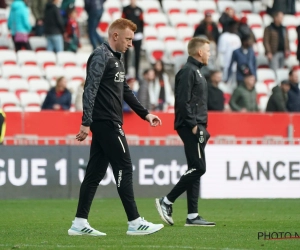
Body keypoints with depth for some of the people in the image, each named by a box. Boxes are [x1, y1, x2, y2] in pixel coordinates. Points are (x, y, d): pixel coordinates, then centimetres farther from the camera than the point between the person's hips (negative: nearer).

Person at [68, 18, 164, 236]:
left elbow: (126, 91, 26)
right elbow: (90, 90, -19)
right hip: (106, 122, -10)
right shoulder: (101, 57, -12)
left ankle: (80, 223, 8)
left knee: (96, 171, 8)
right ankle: (135, 223, -5)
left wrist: (145, 114, 23)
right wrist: (86, 123, -24)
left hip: (108, 124, 10)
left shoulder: (116, 59, 18)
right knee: (124, 169, -7)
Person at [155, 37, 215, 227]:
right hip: (191, 127, -10)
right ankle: (167, 201, -7)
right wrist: (193, 125, -19)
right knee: (198, 168, -12)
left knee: (196, 170, 8)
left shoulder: (196, 71, 20)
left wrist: (201, 126, 16)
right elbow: (183, 101, -19)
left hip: (197, 127, 10)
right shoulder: (188, 71, -11)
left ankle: (193, 216, 8)